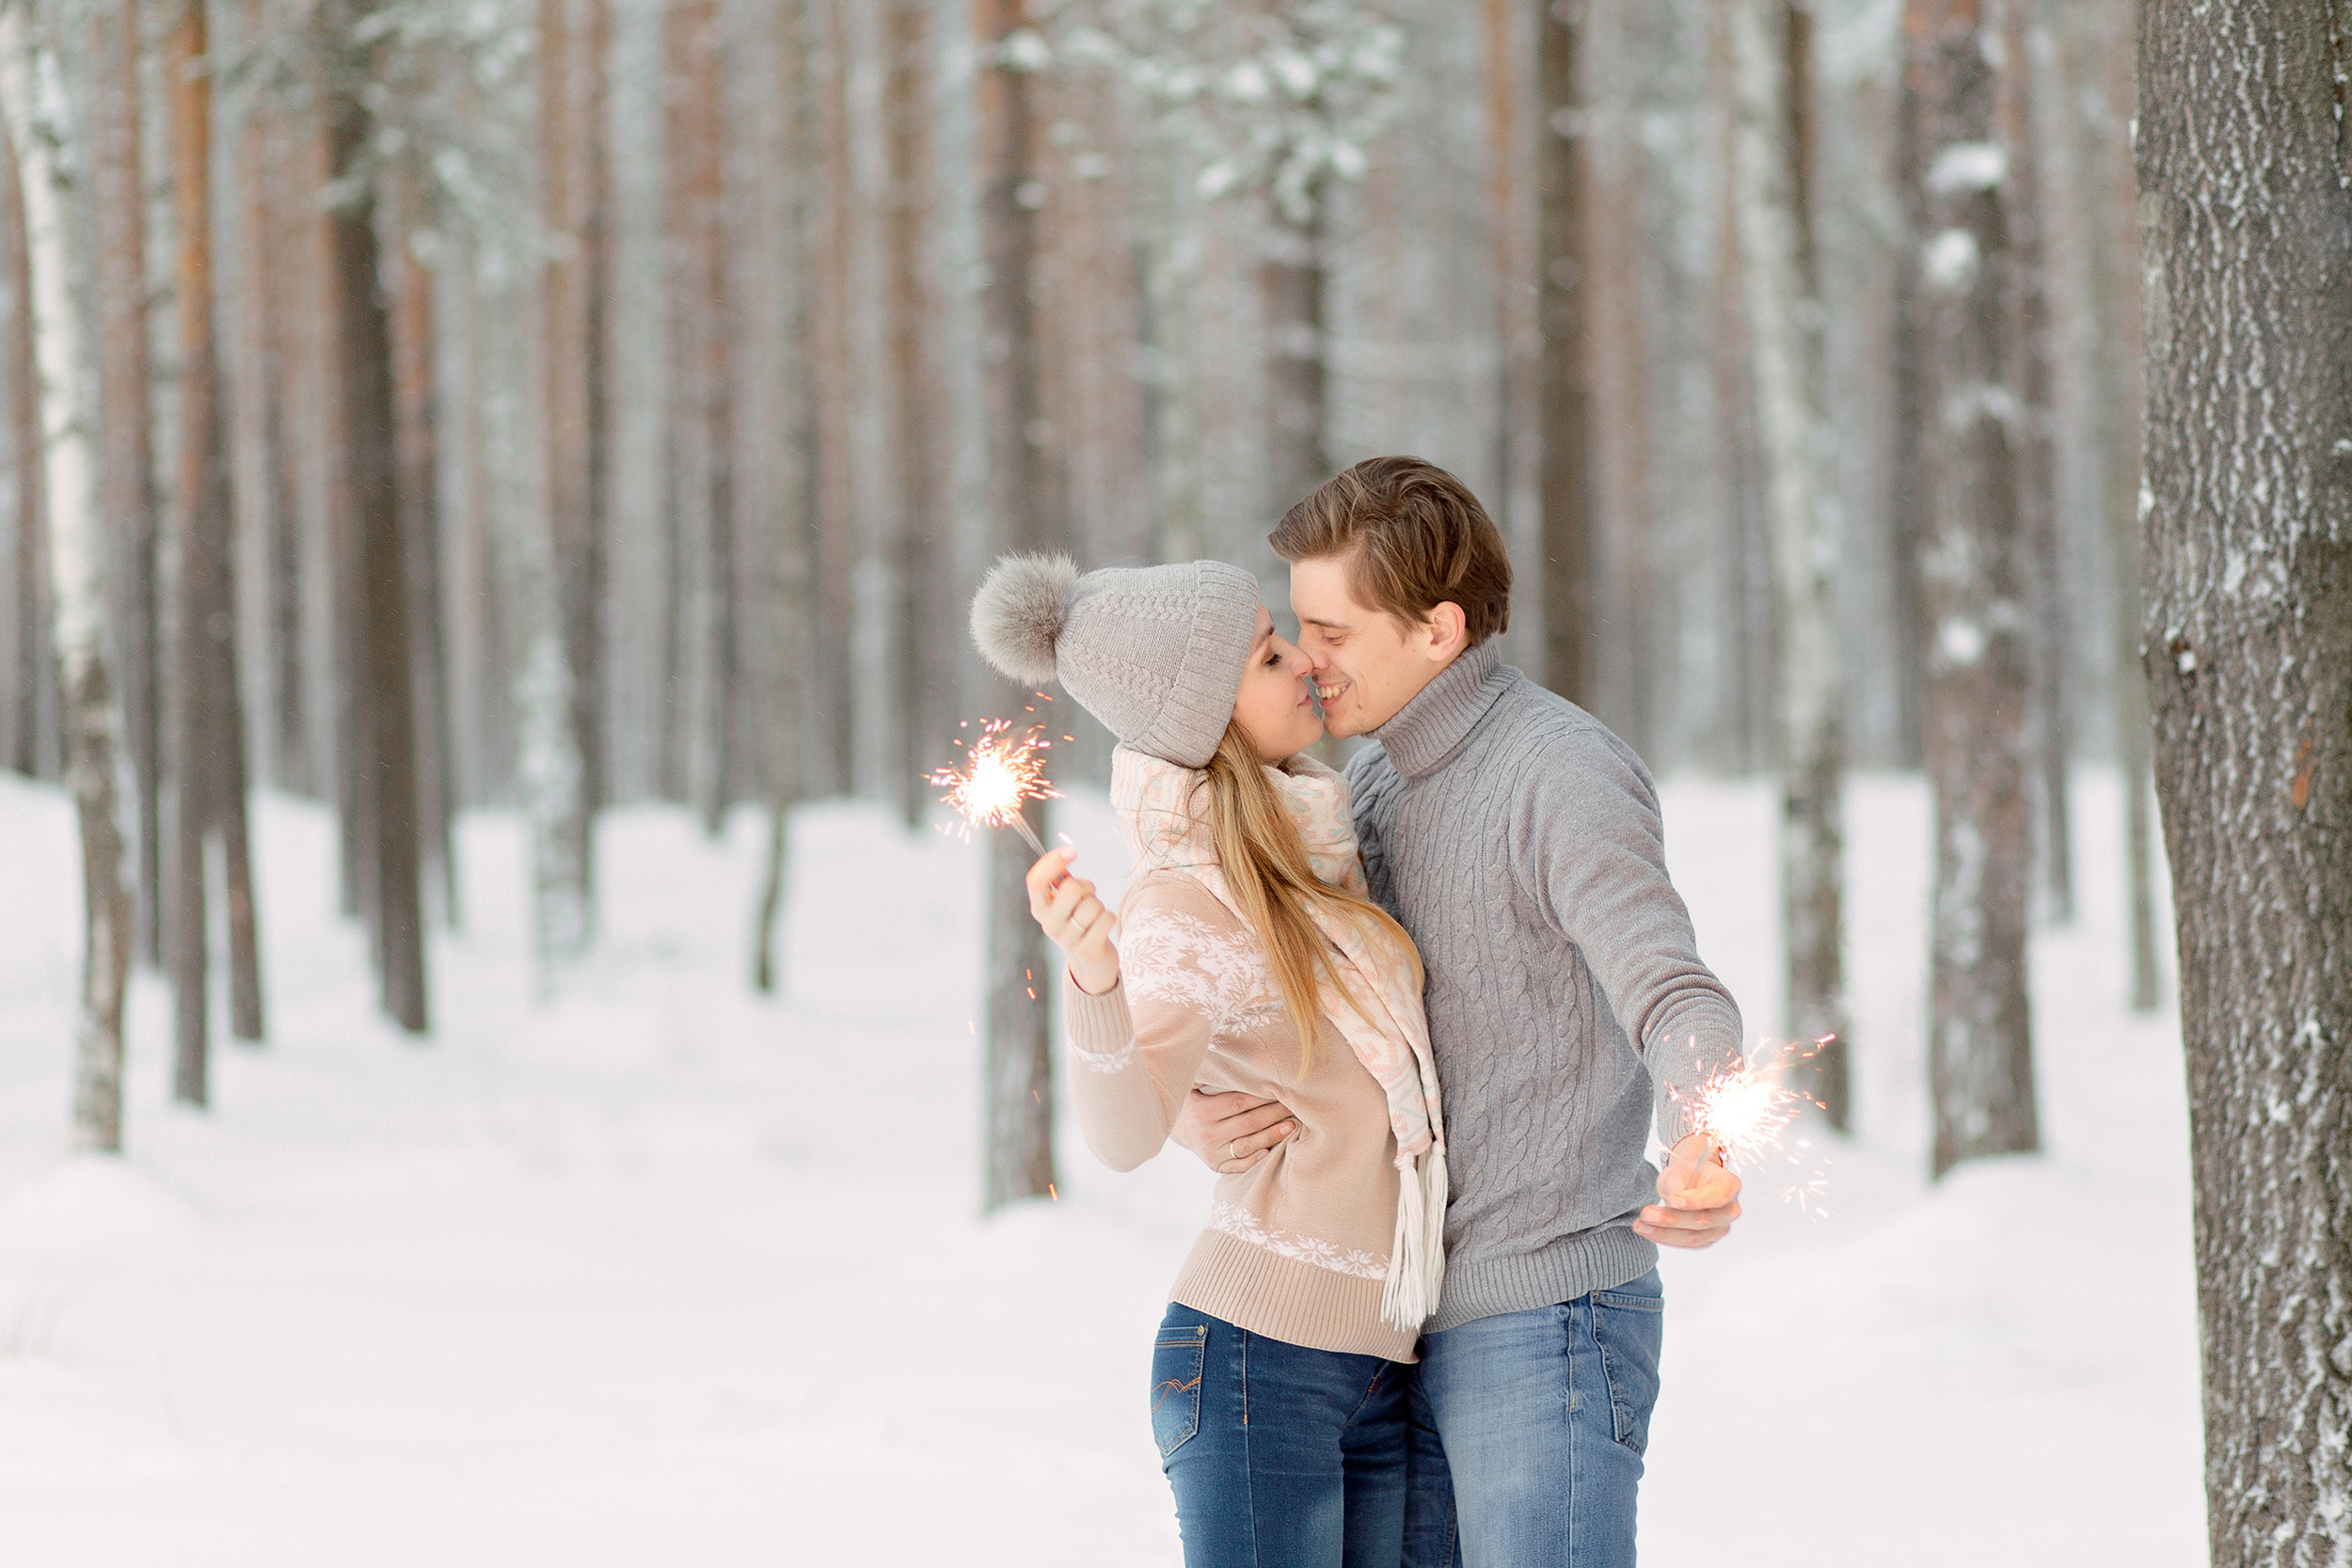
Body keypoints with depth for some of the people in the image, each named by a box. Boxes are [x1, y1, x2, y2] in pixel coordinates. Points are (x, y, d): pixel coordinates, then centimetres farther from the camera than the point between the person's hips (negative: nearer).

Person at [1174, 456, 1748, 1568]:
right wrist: (1193, 1117, -12)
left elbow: (1676, 1003, -29)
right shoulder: (1367, 790, 13)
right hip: (1422, 1329, 9)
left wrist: (1708, 1156, -51)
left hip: (1547, 1321, -9)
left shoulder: (1562, 777, -15)